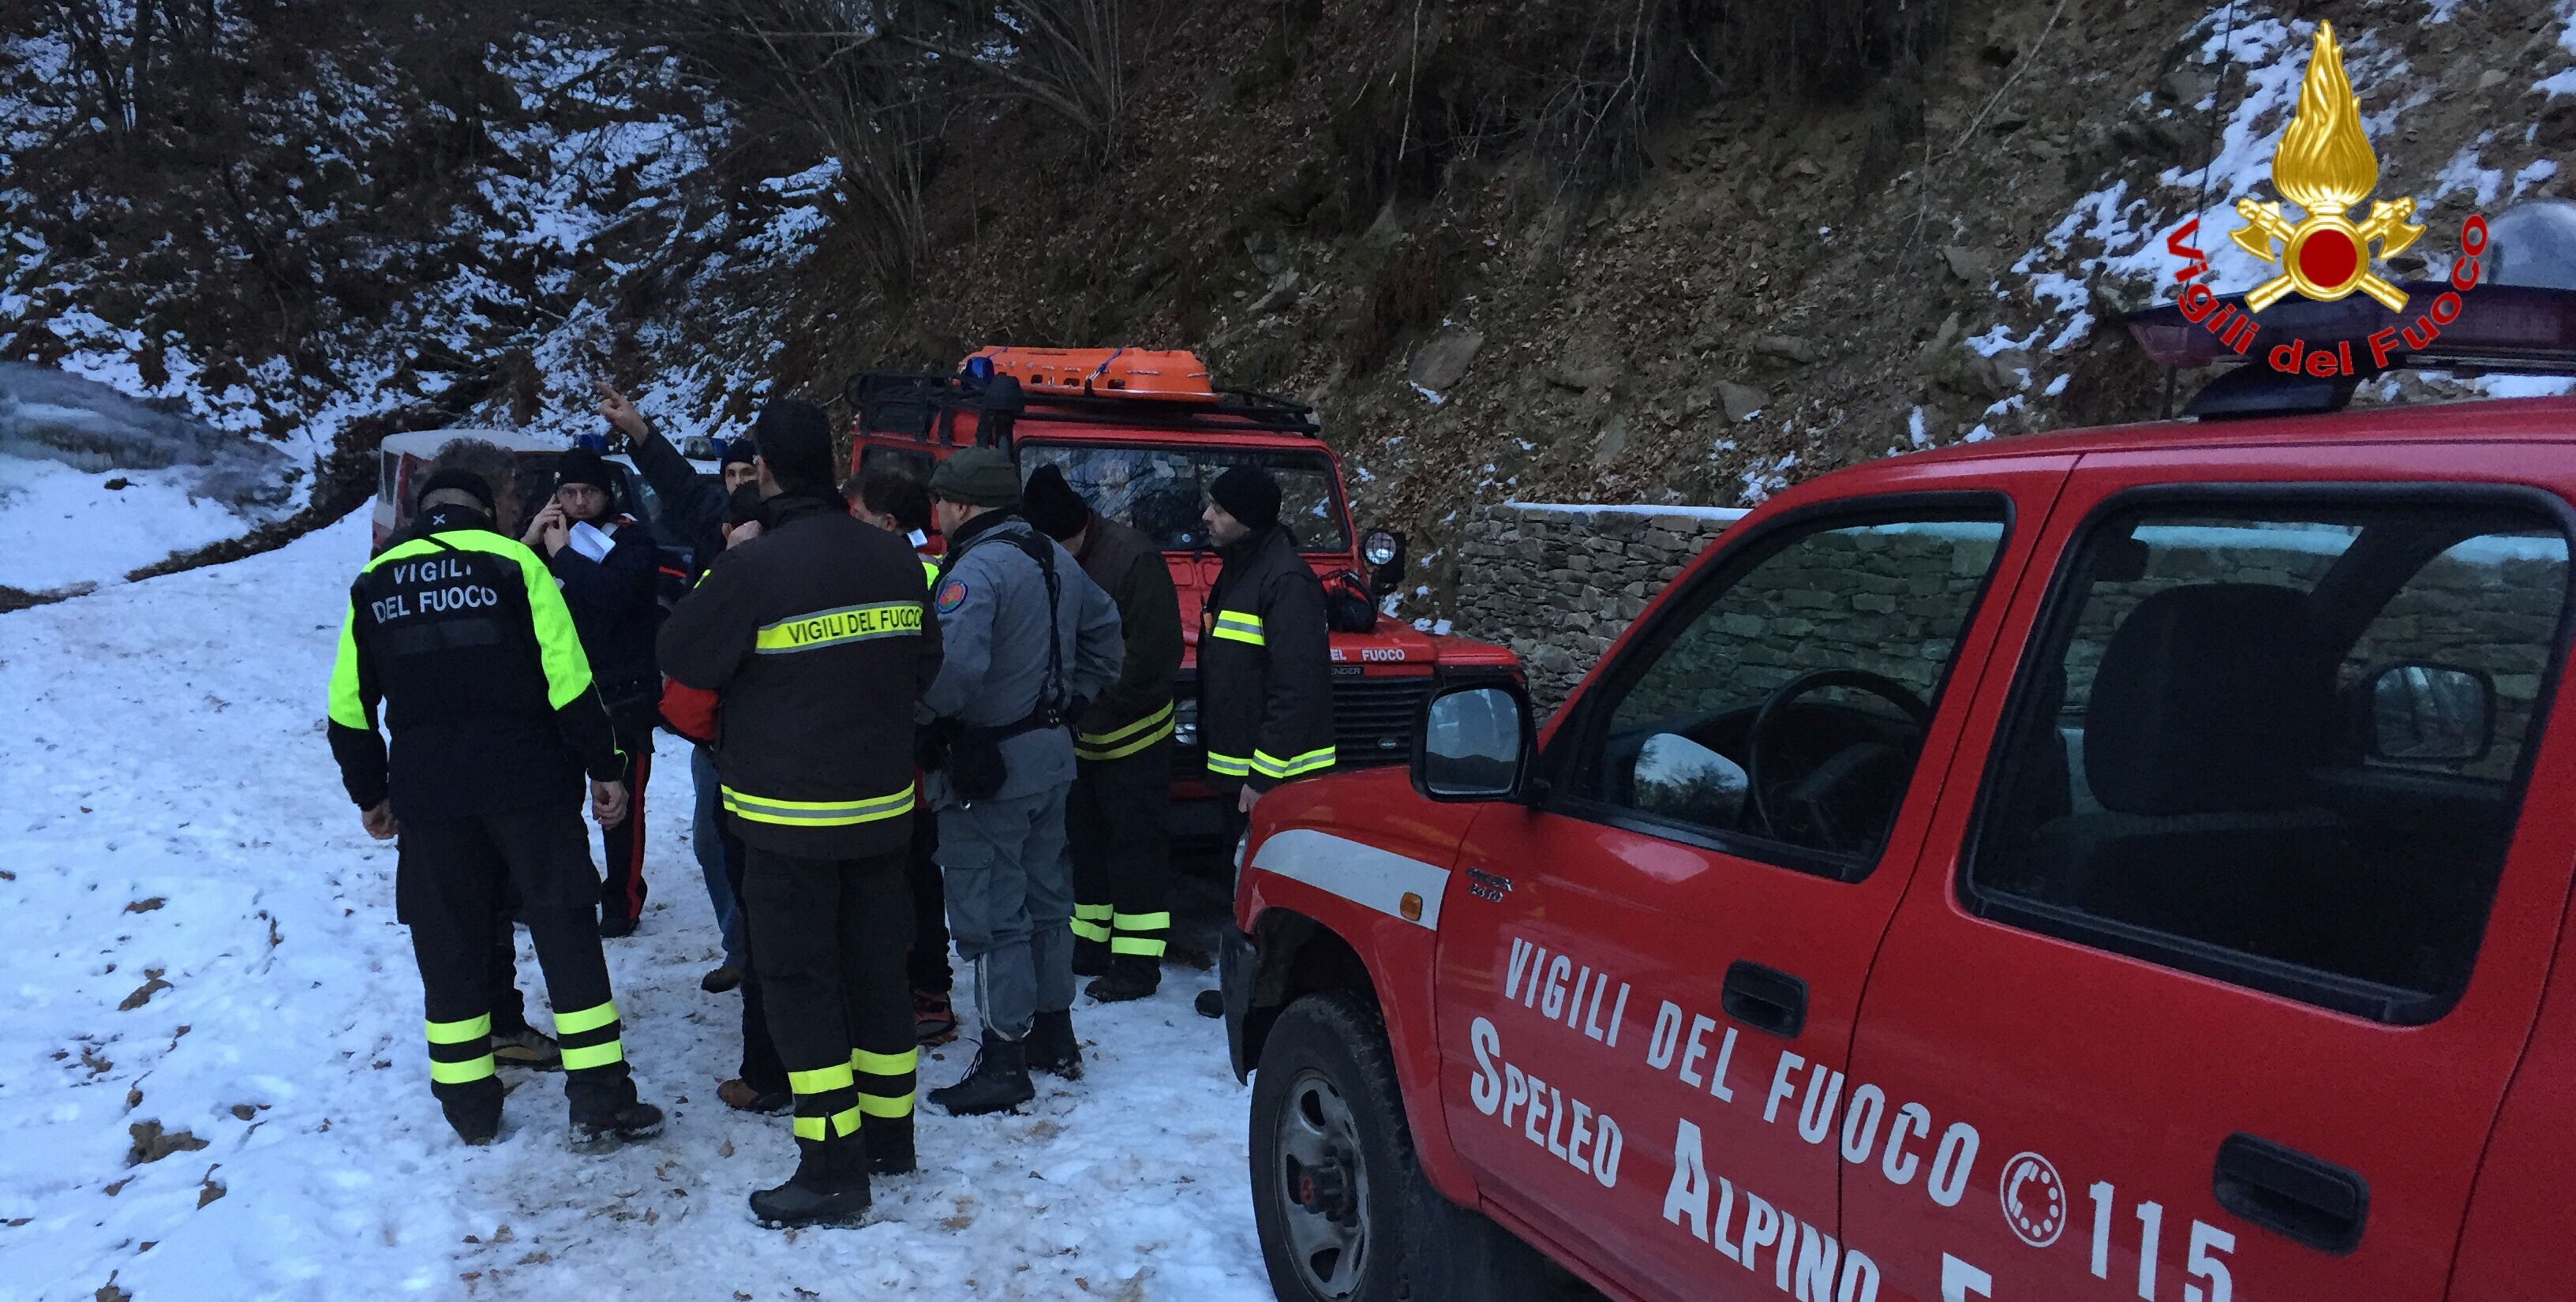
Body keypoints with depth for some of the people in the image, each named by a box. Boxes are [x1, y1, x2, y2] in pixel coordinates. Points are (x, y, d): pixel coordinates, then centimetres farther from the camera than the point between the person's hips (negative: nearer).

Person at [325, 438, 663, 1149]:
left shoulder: (375, 581, 7)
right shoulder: (512, 563, -6)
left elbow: (350, 708, 10)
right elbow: (569, 681, -11)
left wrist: (370, 793, 21)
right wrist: (604, 767, -3)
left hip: (427, 792, 3)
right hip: (528, 782, -3)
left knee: (450, 946, 13)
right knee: (566, 933, 3)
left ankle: (469, 1104, 20)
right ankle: (600, 1103, 4)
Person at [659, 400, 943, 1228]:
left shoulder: (753, 567, -19)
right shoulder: (895, 559, 0)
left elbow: (682, 656, -6)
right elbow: (923, 667, 10)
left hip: (789, 814, -6)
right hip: (883, 807, 6)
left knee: (799, 982, 2)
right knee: (877, 969, 16)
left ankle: (833, 1171, 4)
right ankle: (889, 1135, 28)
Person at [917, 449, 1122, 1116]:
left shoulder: (977, 569, -21)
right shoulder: (1057, 560, 9)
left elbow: (954, 667, -33)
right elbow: (1104, 626, 21)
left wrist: (924, 717, -16)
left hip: (990, 764, -9)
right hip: (1053, 750, 9)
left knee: (990, 912, -1)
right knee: (1046, 897, 19)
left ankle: (1004, 1064, 4)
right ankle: (1055, 1035, 30)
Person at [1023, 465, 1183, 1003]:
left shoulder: (1133, 558, -19)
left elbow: (1156, 655, -21)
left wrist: (1096, 711, -21)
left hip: (1132, 734, -8)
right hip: (1077, 732, 8)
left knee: (1135, 848, -1)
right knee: (1085, 843, 16)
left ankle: (1138, 963, 6)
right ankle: (1089, 949, 28)